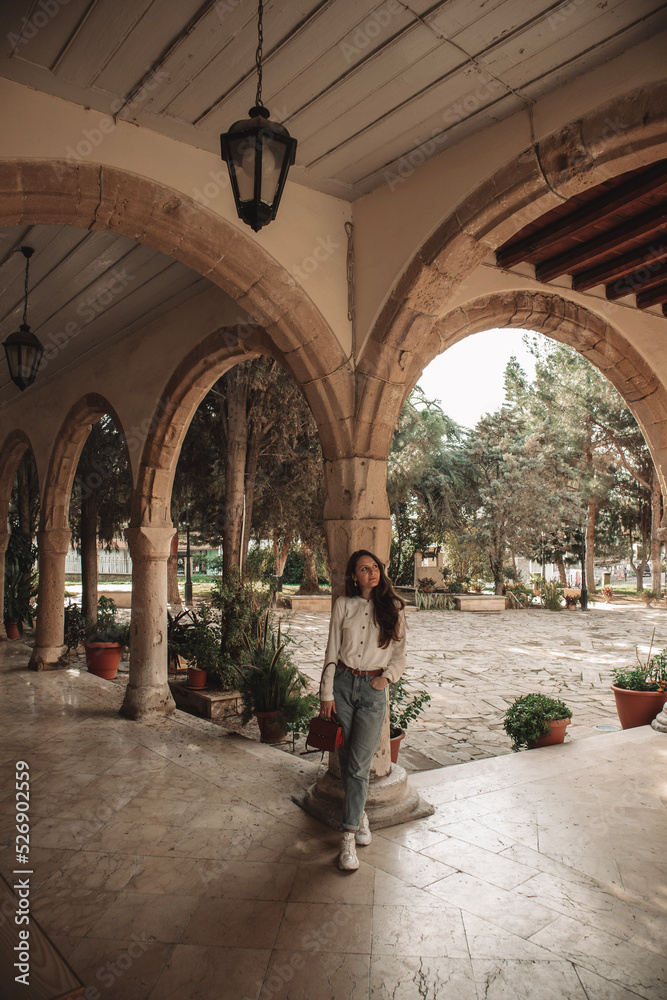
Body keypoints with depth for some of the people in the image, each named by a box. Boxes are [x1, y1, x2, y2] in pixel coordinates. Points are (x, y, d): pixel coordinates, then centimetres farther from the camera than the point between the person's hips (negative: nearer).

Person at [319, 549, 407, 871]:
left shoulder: (394, 607, 2)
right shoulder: (343, 605, 3)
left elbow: (400, 653, 8)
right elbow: (332, 652, 4)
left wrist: (388, 676, -8)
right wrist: (327, 693, 0)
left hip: (373, 688, -2)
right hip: (343, 683, 2)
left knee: (359, 763, -5)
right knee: (345, 758, 9)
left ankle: (348, 836, 2)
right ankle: (359, 814, 31)